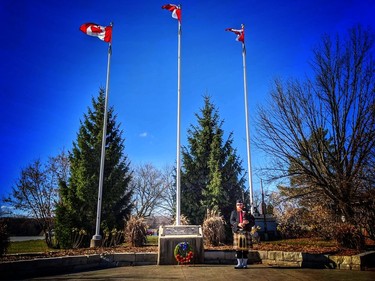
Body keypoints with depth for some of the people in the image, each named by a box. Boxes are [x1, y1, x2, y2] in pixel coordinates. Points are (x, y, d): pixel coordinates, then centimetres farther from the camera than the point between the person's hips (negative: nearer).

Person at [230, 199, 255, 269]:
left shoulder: (247, 212, 9)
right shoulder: (234, 212, 9)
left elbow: (253, 222, 6)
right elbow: (232, 221, -4)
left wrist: (248, 222, -16)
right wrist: (238, 224, -22)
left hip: (246, 232, 0)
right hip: (237, 232, 0)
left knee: (245, 248, 2)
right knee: (238, 248, 0)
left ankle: (245, 263, 13)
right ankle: (239, 263, 8)